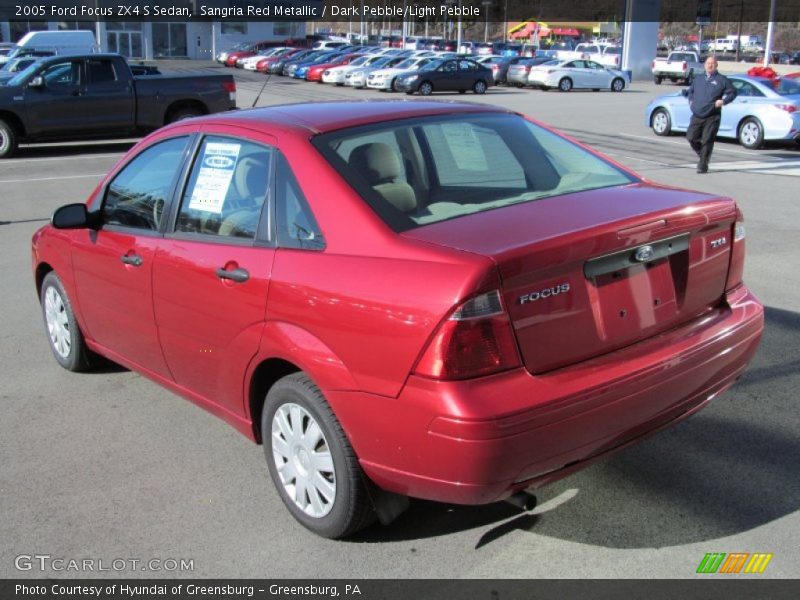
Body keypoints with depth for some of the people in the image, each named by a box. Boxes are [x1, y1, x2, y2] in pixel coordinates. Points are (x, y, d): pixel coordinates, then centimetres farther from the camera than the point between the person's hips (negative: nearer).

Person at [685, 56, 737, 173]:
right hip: (697, 116, 4)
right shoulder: (698, 79, 16)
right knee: (691, 138, -2)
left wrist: (723, 101, -9)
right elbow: (691, 90, 33)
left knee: (707, 142, -5)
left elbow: (732, 92, 6)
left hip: (712, 117, -4)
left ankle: (703, 165, 3)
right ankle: (702, 155, 25)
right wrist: (691, 101, 17)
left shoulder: (722, 79, 3)